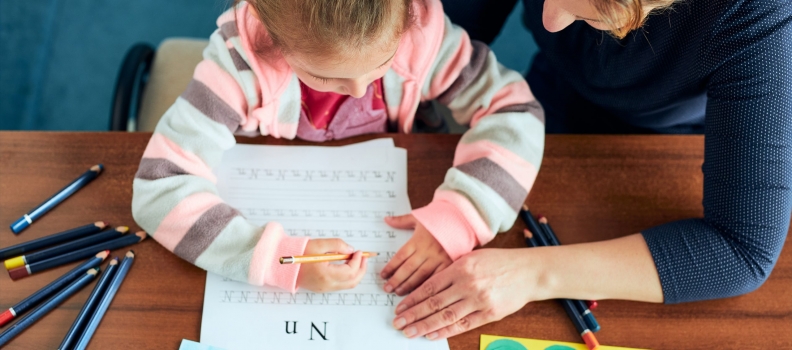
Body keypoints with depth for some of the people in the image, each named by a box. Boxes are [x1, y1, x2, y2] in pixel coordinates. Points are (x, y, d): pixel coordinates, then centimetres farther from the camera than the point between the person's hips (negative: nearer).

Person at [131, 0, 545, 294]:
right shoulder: (242, 57, -31)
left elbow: (514, 109, -19)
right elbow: (159, 188, -32)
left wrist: (457, 217, -34)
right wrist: (282, 259, -43)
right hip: (273, 224, -4)